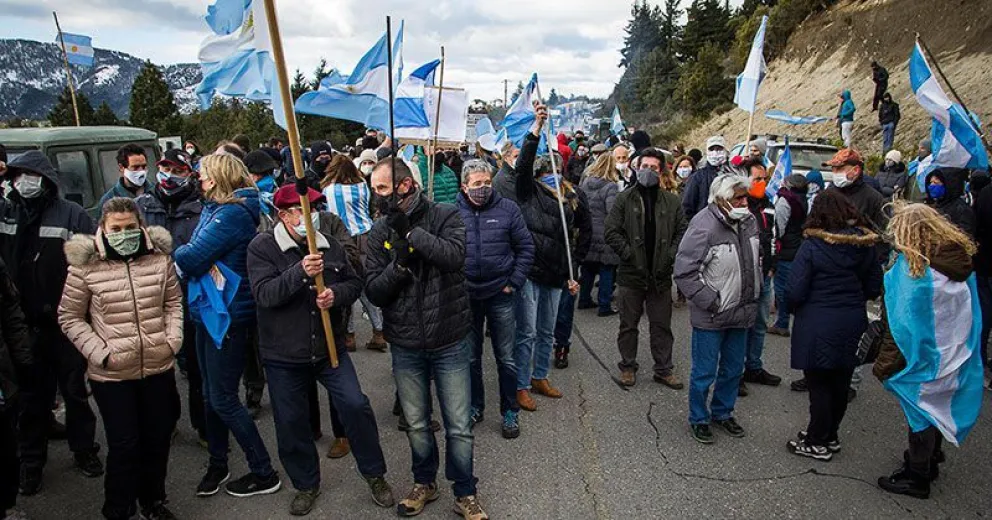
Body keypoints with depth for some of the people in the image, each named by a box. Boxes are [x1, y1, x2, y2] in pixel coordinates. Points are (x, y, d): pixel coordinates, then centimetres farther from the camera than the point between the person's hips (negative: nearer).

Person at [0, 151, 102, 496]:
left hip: (65, 322, -3)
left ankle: (83, 449, 30)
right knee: (31, 395, 15)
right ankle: (31, 461, 31)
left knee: (75, 390, 12)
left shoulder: (71, 214, -9)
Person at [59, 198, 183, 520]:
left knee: (158, 438, 15)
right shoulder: (85, 265, -9)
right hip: (111, 374, -3)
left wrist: (173, 339, -1)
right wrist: (100, 352, -10)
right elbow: (70, 318, -1)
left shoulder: (159, 257, -2)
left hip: (159, 368, 3)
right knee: (123, 443, 3)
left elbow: (173, 302, 10)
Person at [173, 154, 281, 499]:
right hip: (209, 310, 9)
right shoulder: (215, 208, 13)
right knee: (210, 393, 17)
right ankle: (217, 464, 35)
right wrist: (205, 264, -13)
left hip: (228, 314, -9)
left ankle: (264, 474, 12)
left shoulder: (233, 213, -18)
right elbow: (197, 250, 7)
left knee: (223, 399, -2)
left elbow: (193, 256, -20)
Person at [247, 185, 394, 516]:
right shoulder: (262, 247, -9)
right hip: (283, 355, -2)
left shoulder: (329, 244, 2)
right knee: (291, 423, 10)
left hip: (331, 348, 2)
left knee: (355, 405, -6)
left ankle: (374, 474, 16)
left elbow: (355, 283, 5)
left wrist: (336, 294, -16)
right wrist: (300, 272, -34)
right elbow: (264, 294, -21)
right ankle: (306, 484, 34)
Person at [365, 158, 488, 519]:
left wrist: (410, 230, -27)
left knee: (459, 428, 7)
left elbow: (454, 257, -26)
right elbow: (374, 292, -5)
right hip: (405, 346, 3)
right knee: (416, 425, 18)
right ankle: (424, 482, 42)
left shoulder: (445, 216, -8)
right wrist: (399, 264, -22)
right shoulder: (380, 231, -1)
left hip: (449, 343, -2)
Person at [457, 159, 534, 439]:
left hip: (499, 294, -1)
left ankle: (510, 412, 24)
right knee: (470, 357, 15)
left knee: (506, 358, 8)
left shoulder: (507, 208, -4)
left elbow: (526, 247, 0)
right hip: (466, 296, 1)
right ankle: (475, 407, 33)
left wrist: (514, 282, -5)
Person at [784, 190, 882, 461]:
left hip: (818, 324, -5)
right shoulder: (865, 244, -1)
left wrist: (795, 309, 3)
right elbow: (874, 286, 6)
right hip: (853, 322, 5)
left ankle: (818, 443, 19)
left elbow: (796, 291, -16)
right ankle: (830, 436, 33)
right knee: (840, 383, 17)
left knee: (819, 384, 7)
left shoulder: (812, 246, -16)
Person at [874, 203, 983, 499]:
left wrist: (885, 364, -14)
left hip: (923, 357, -7)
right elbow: (969, 314, 8)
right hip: (954, 356, 7)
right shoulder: (960, 259, 1)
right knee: (938, 406, 21)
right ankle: (930, 462, 40)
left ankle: (917, 477, 20)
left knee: (921, 411, 6)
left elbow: (902, 323, -22)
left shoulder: (911, 265, -22)